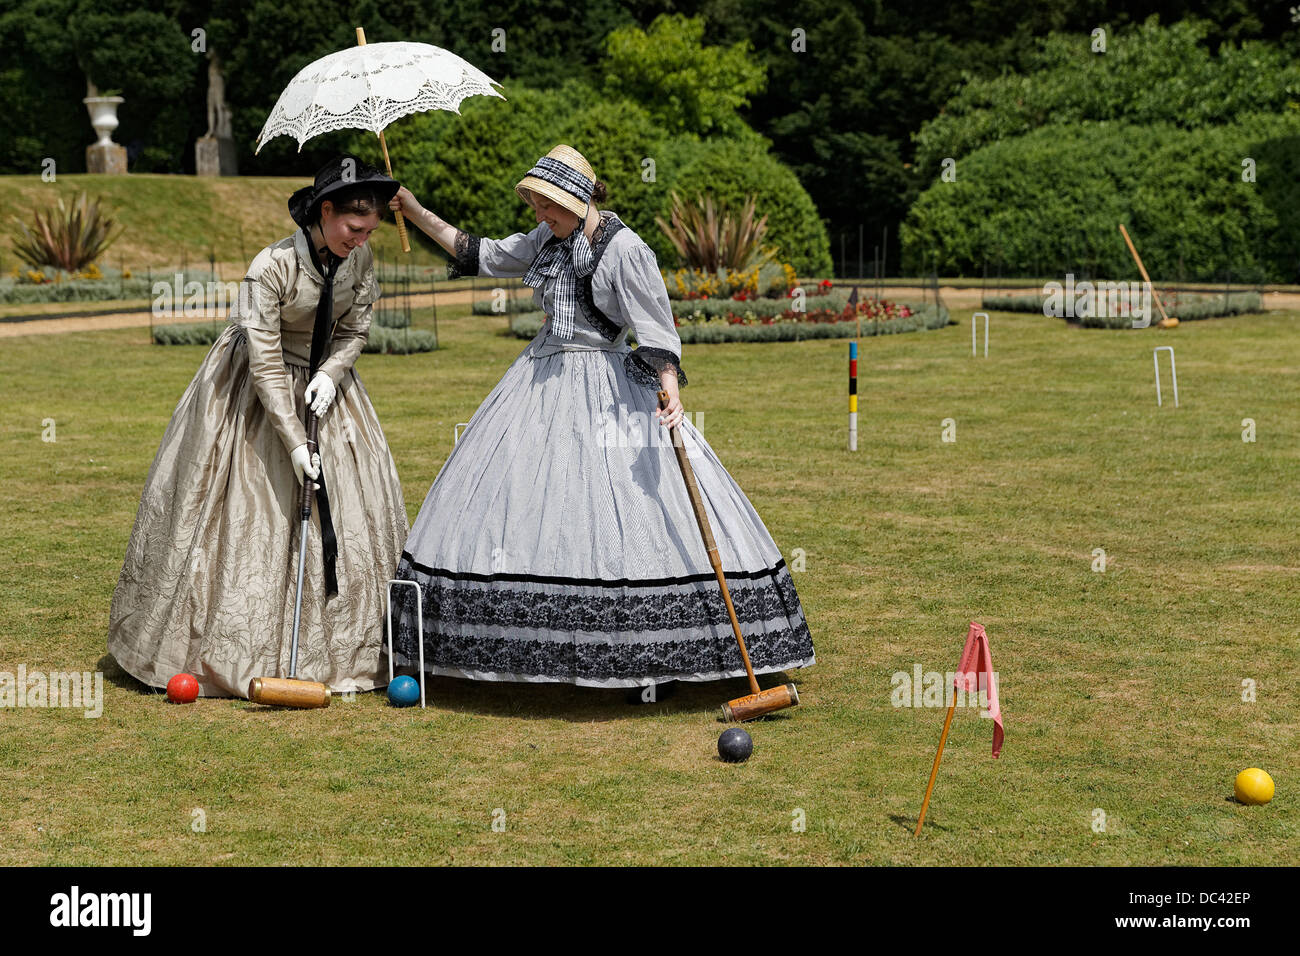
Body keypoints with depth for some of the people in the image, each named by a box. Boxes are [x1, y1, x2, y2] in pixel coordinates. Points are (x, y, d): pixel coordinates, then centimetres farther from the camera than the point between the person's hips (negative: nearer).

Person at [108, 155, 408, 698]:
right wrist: (294, 442, -26)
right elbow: (267, 365, -25)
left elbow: (356, 329, 1)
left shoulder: (360, 259, -11)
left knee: (348, 511, 2)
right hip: (254, 394, -5)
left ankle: (347, 649, 12)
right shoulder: (271, 268, -27)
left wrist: (330, 374, -18)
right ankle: (224, 649, 10)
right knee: (243, 515, -2)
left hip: (322, 382, 5)